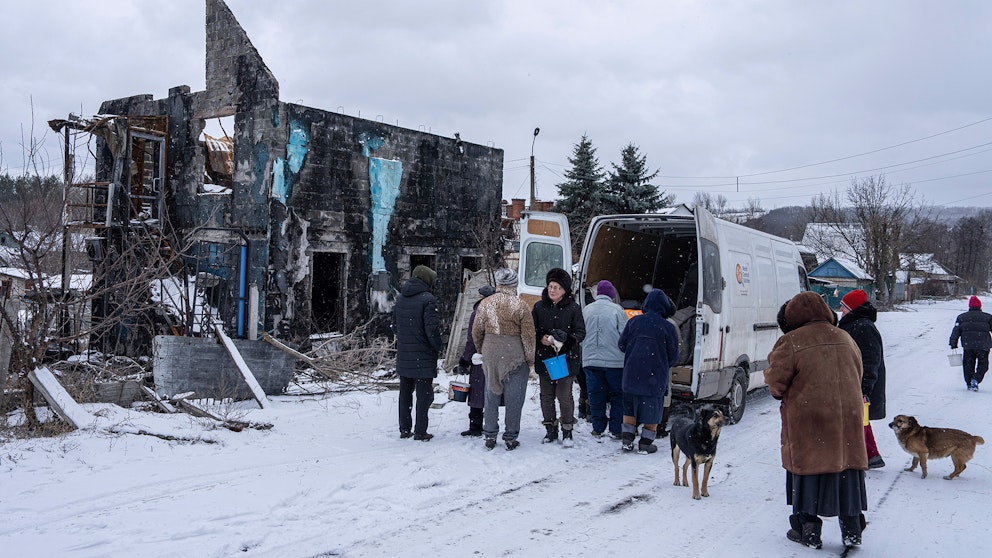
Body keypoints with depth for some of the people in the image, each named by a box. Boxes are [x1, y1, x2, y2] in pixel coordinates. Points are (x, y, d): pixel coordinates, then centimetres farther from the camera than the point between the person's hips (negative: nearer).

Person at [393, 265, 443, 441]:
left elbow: (394, 324, 16)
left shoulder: (400, 298, 8)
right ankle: (420, 431, 3)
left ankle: (404, 429, 20)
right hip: (423, 356, -6)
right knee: (424, 394, 2)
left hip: (403, 355, 6)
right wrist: (437, 347, -4)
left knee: (405, 393, 15)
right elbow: (432, 328, -17)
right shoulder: (428, 299, -14)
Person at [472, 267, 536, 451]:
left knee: (491, 396, 12)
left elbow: (476, 332, 7)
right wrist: (530, 360, 2)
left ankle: (490, 436, 17)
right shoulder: (521, 306, -9)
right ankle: (510, 437, 11)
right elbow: (528, 336, -8)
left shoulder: (485, 304, 0)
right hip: (515, 358, -3)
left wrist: (482, 351, 23)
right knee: (514, 399, 6)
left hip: (490, 357, 3)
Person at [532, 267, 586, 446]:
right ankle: (551, 430, 21)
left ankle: (567, 431, 9)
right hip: (544, 358, 3)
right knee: (546, 394, 8)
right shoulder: (539, 307, 5)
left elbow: (580, 332, -3)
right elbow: (532, 329, 10)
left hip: (567, 358, -3)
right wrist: (541, 338, -11)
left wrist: (565, 340, -20)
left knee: (564, 395, -5)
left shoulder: (573, 308, -2)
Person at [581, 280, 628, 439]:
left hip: (590, 360, 3)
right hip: (614, 360, -3)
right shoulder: (616, 310, -8)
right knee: (617, 395, 8)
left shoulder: (586, 310, 5)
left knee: (596, 395, 10)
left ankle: (598, 429, 13)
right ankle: (616, 429, 8)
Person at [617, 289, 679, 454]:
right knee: (652, 410, 8)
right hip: (655, 377, -3)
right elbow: (673, 355, -3)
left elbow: (621, 345, 6)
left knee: (630, 409, 16)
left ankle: (627, 441, 17)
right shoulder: (668, 327, -9)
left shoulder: (634, 322, -1)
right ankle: (645, 444, 12)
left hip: (632, 375, 3)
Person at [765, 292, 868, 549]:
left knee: (809, 471, 6)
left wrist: (781, 394, 12)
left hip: (808, 421, -4)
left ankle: (808, 530, 11)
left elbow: (776, 383, -10)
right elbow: (857, 376, 17)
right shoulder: (845, 338, 8)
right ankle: (852, 530, 18)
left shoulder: (791, 342, -11)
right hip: (848, 418, 5)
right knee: (846, 469, 12)